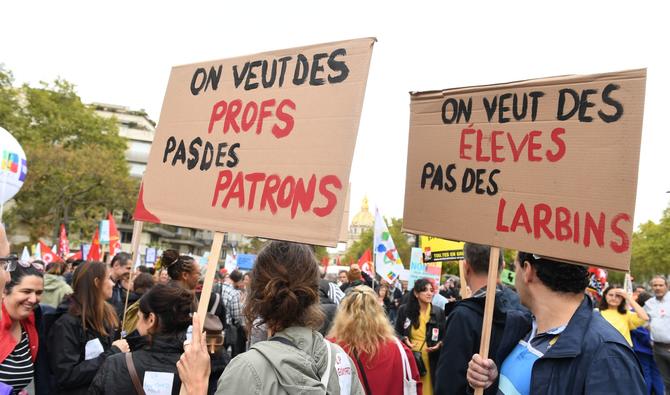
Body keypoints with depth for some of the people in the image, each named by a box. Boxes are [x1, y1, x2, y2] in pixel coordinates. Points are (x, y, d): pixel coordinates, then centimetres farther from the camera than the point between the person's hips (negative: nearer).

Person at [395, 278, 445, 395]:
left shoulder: (438, 312, 4)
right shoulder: (404, 310, 1)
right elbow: (396, 333, 8)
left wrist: (440, 344, -10)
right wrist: (404, 340, -12)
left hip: (430, 361, 1)